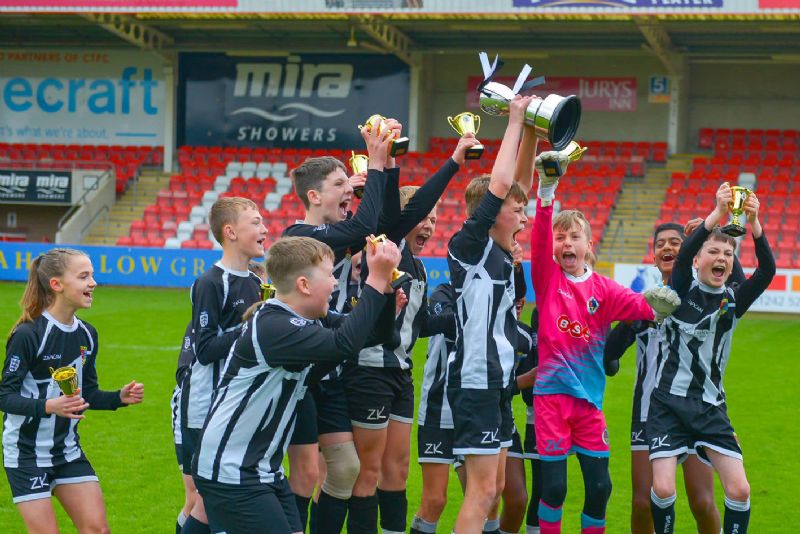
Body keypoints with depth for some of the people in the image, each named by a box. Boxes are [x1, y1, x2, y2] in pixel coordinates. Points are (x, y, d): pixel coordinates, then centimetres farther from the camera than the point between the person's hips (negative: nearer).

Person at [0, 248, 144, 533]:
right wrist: (48, 406, -34)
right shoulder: (28, 335, -19)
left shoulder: (86, 334, 3)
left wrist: (120, 397, -5)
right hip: (27, 453, -6)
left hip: (68, 450, 6)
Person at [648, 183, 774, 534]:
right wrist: (718, 213, -37)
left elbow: (767, 271, -13)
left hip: (710, 406, 3)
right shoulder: (683, 289, -3)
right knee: (663, 488, -12)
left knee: (739, 489, -7)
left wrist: (754, 223, -29)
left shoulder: (733, 300, 4)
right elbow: (683, 254, -24)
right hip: (669, 402, -3)